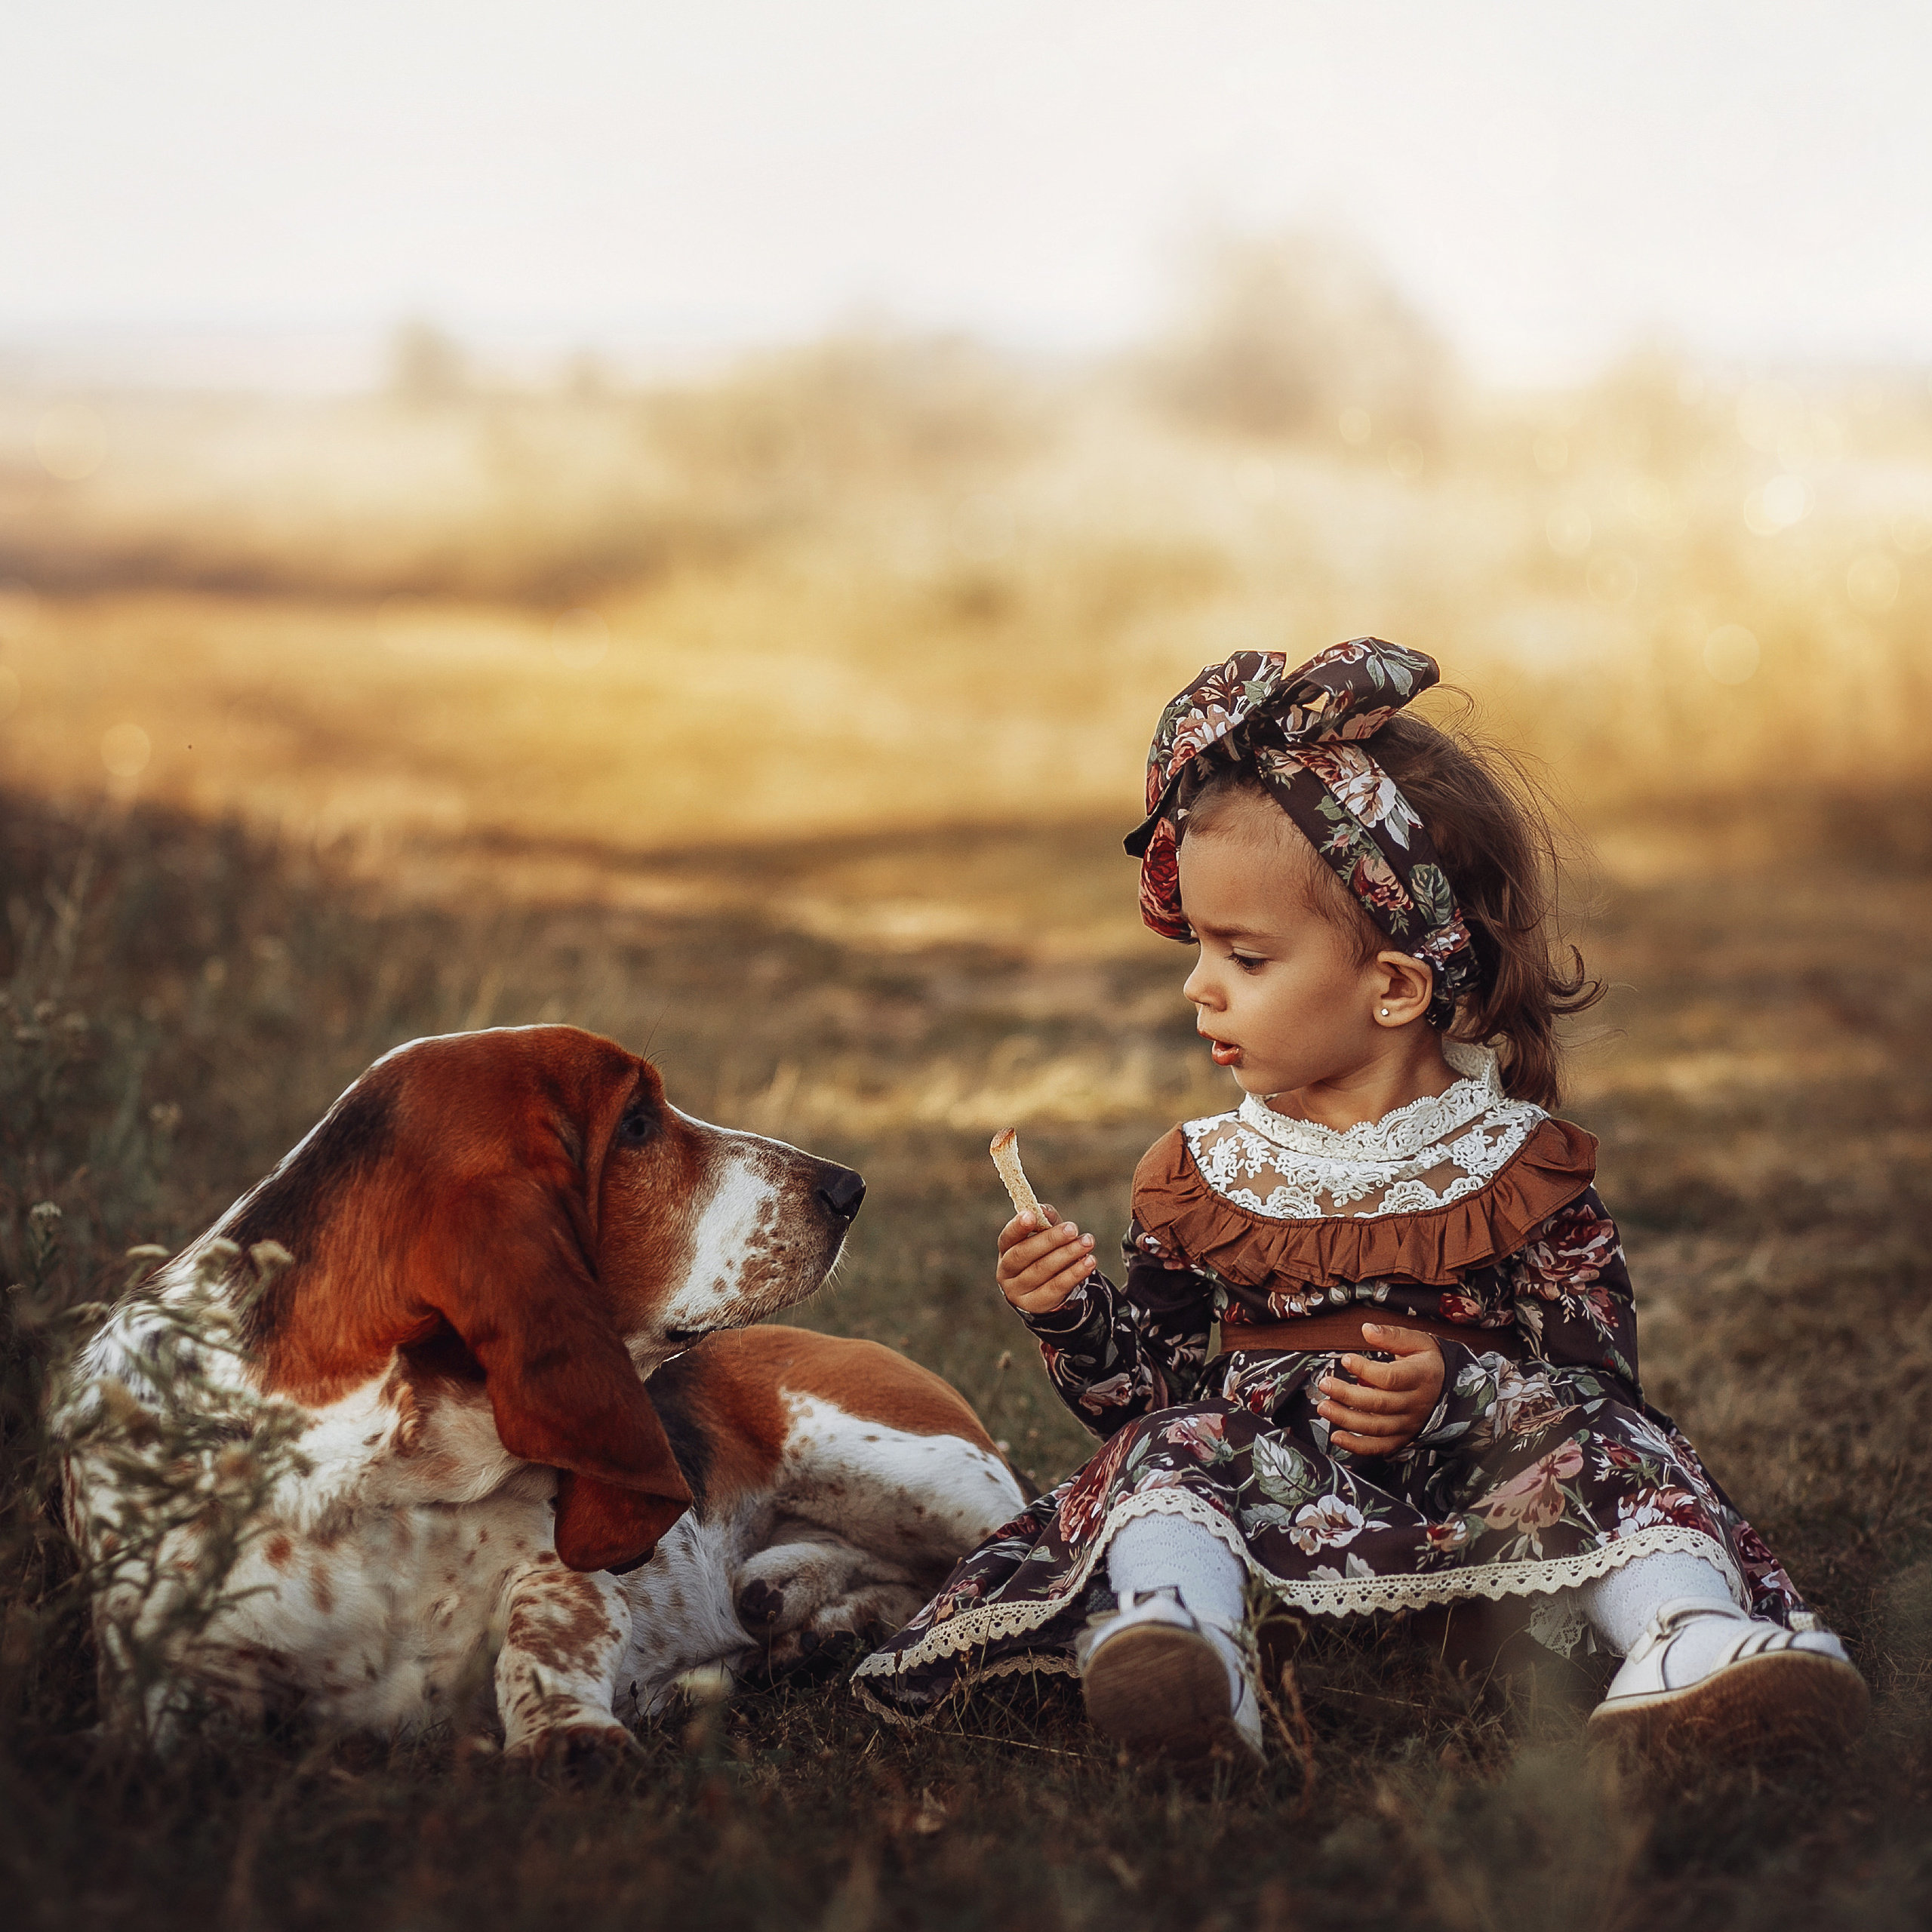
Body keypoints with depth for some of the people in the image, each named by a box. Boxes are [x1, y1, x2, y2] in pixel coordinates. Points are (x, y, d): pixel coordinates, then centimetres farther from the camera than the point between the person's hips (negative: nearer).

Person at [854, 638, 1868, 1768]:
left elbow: (1601, 1374, -3)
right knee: (1167, 1451, -26)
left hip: (1477, 1506, -1)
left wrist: (1453, 1391, -20)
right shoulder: (1203, 1178, 12)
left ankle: (1689, 1651, -51)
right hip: (1275, 1485, 2)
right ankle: (1175, 1640, -54)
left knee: (1593, 1444, -27)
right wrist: (1078, 1319, -8)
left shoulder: (1519, 1167, 2)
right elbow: (1143, 1390, 12)